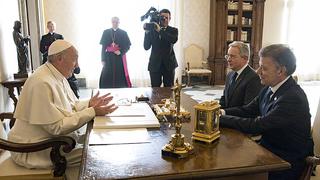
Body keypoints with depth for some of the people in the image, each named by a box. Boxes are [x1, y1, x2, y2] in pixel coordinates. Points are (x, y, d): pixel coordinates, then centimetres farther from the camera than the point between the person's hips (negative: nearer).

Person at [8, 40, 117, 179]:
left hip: (51, 137, 9)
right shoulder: (42, 83, -26)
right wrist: (92, 112, -25)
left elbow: (69, 107, 12)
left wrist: (89, 104, -6)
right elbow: (57, 127, -26)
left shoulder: (58, 76, 4)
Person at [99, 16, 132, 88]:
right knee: (107, 76, -3)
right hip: (109, 58, 1)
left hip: (120, 57, -1)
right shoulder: (106, 32, 8)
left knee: (120, 76, -1)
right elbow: (103, 47, 6)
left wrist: (121, 52, -15)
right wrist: (103, 59, 0)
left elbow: (127, 46, 4)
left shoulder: (123, 33, 5)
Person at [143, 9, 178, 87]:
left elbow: (174, 40, -17)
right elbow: (146, 47, 0)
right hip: (155, 64, 0)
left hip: (168, 64, 0)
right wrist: (147, 32, -12)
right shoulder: (152, 29, 6)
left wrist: (160, 30, -21)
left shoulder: (173, 30, 6)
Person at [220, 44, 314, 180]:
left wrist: (220, 118, -21)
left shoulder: (293, 98, -25)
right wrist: (223, 112, -11)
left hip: (286, 163, -7)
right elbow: (248, 110, 7)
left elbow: (256, 125, -26)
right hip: (267, 148, 7)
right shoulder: (269, 89, 0)